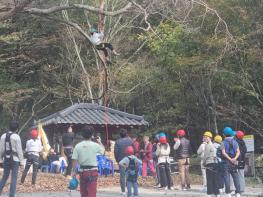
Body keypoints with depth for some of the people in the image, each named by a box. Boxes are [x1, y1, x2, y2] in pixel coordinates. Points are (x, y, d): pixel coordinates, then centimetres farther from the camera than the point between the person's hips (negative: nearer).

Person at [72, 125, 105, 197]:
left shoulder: (78, 146, -3)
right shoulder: (95, 145, -7)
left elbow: (74, 160, -5)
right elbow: (103, 150, 12)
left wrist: (74, 171, 2)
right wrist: (99, 142, 28)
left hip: (82, 171, 3)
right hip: (92, 171, -3)